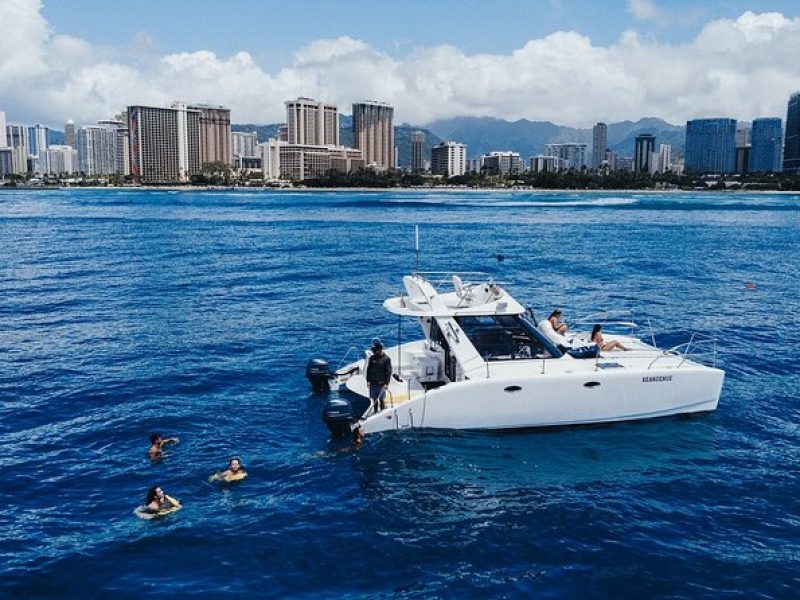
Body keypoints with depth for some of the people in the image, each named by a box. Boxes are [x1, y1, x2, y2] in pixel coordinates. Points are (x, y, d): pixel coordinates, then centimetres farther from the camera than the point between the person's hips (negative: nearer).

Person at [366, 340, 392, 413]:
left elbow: (389, 371, -6)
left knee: (382, 400, 0)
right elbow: (368, 369, 11)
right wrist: (368, 380, 3)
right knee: (374, 400, 9)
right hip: (373, 383, 4)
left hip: (382, 384, -4)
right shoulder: (372, 358, 7)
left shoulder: (386, 358, -5)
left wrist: (386, 383, -11)